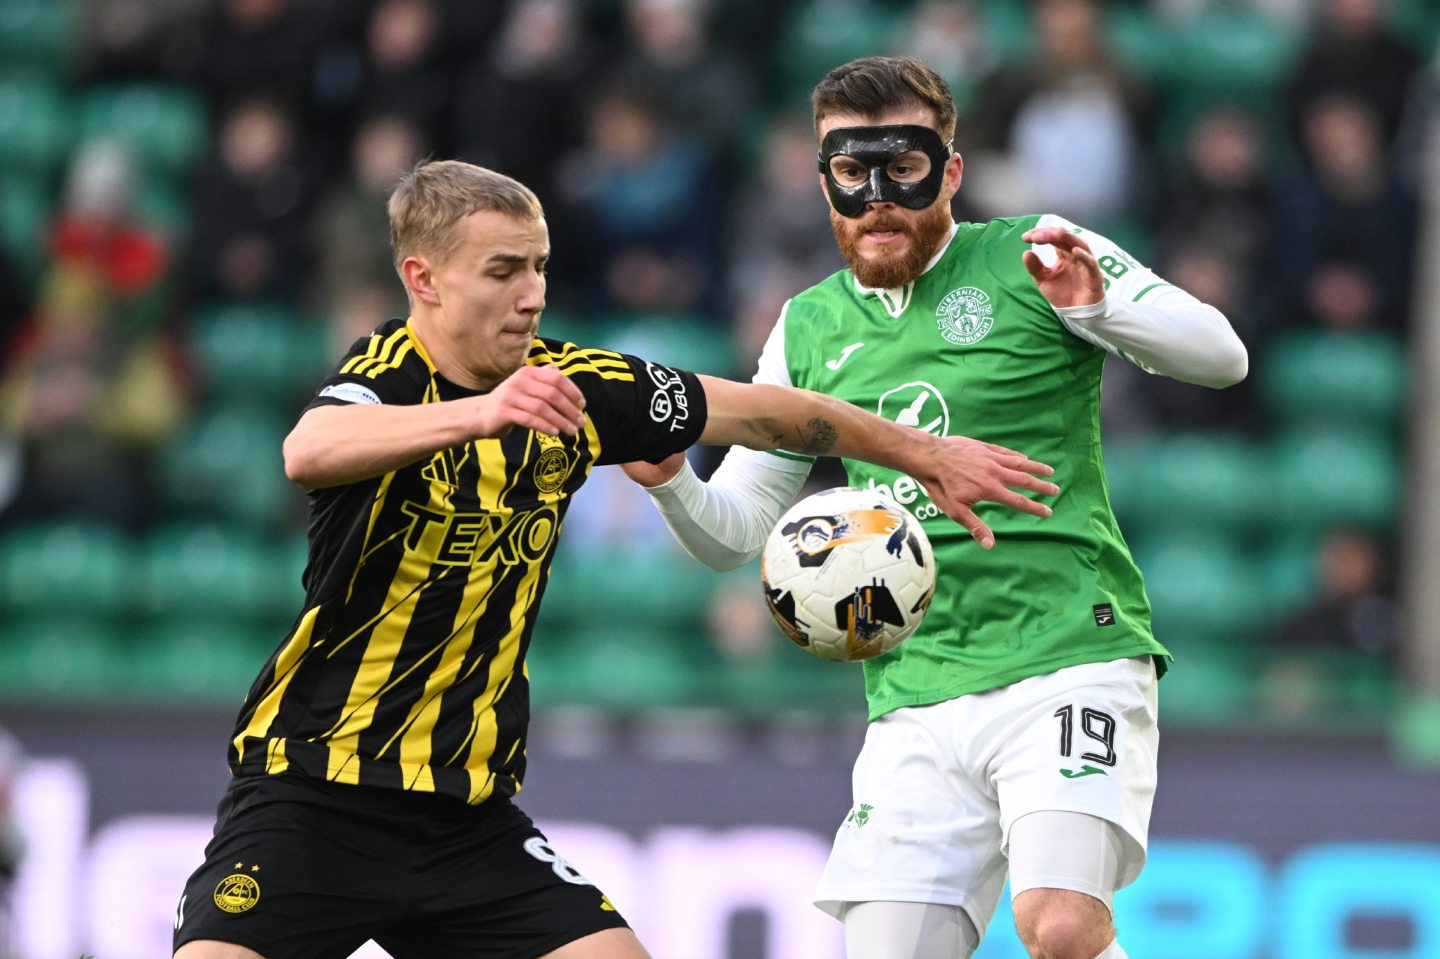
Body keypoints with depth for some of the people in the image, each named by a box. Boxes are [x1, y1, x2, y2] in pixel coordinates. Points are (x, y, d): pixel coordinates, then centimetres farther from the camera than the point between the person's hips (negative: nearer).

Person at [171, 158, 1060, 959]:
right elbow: (309, 452, -38)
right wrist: (479, 412, -52)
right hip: (311, 787, -5)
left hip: (471, 807, 5)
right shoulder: (388, 373, -14)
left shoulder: (570, 385, 2)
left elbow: (759, 410, 15)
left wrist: (926, 453, 20)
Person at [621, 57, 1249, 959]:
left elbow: (1220, 355, -6)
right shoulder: (808, 329, 14)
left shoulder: (1033, 260, 2)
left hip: (1070, 657, -5)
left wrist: (1098, 309, -24)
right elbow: (733, 531, 19)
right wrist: (671, 482, -4)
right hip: (914, 704, 5)